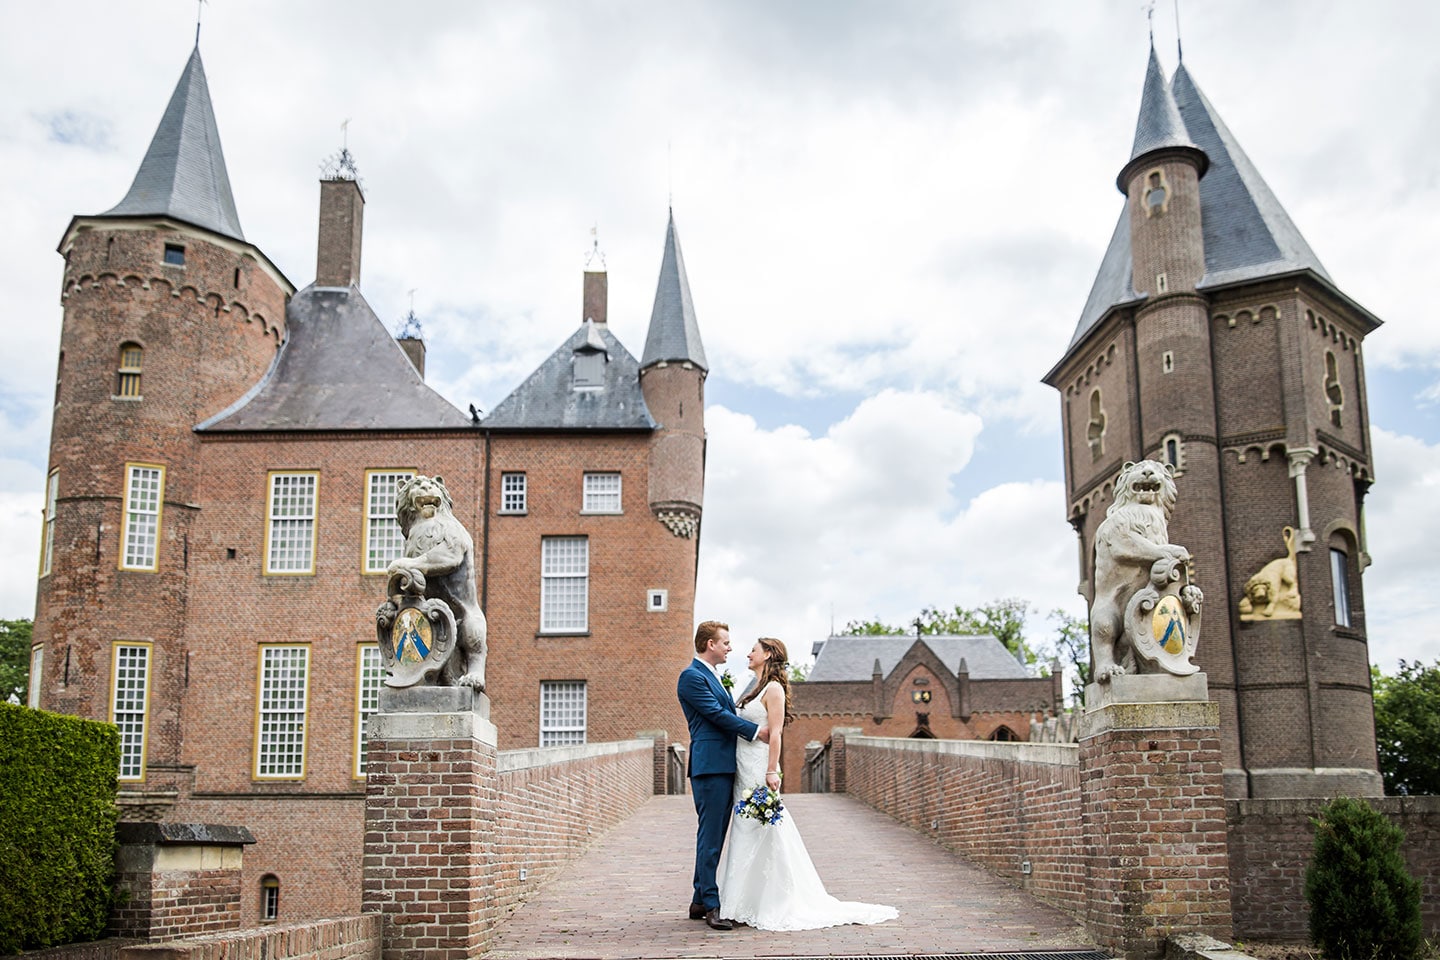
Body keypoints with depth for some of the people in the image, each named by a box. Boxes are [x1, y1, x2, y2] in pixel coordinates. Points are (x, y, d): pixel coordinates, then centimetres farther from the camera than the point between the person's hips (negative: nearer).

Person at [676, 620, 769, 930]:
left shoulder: (713, 676, 22)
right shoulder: (692, 676, -9)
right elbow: (717, 714, -15)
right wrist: (756, 730, -11)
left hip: (724, 767, 10)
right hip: (709, 765, -10)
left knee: (714, 837, 11)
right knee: (710, 838, -7)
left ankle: (699, 902, 17)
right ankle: (711, 905, -5)